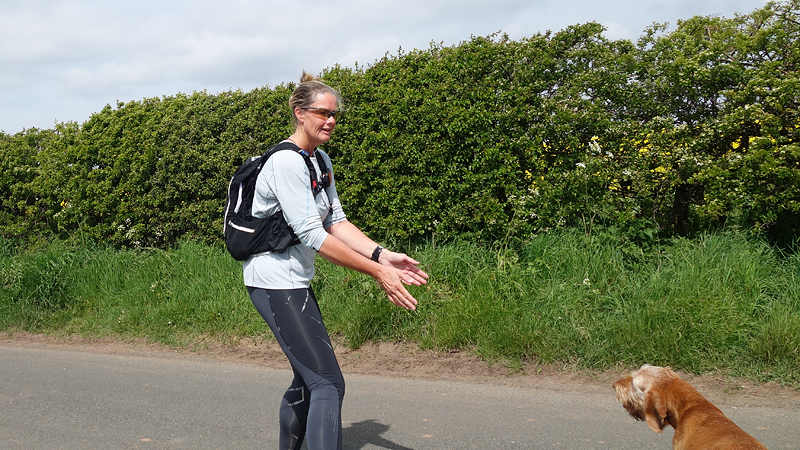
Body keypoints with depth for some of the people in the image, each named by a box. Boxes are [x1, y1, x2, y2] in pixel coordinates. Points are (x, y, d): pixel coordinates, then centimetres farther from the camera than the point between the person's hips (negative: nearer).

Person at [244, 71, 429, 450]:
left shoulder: (320, 160, 12)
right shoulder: (286, 163, -18)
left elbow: (336, 222, 7)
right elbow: (313, 236, -24)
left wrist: (382, 255, -7)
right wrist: (377, 273, -24)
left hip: (295, 282, 10)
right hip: (276, 282, -10)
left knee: (308, 379, 19)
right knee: (328, 383, -15)